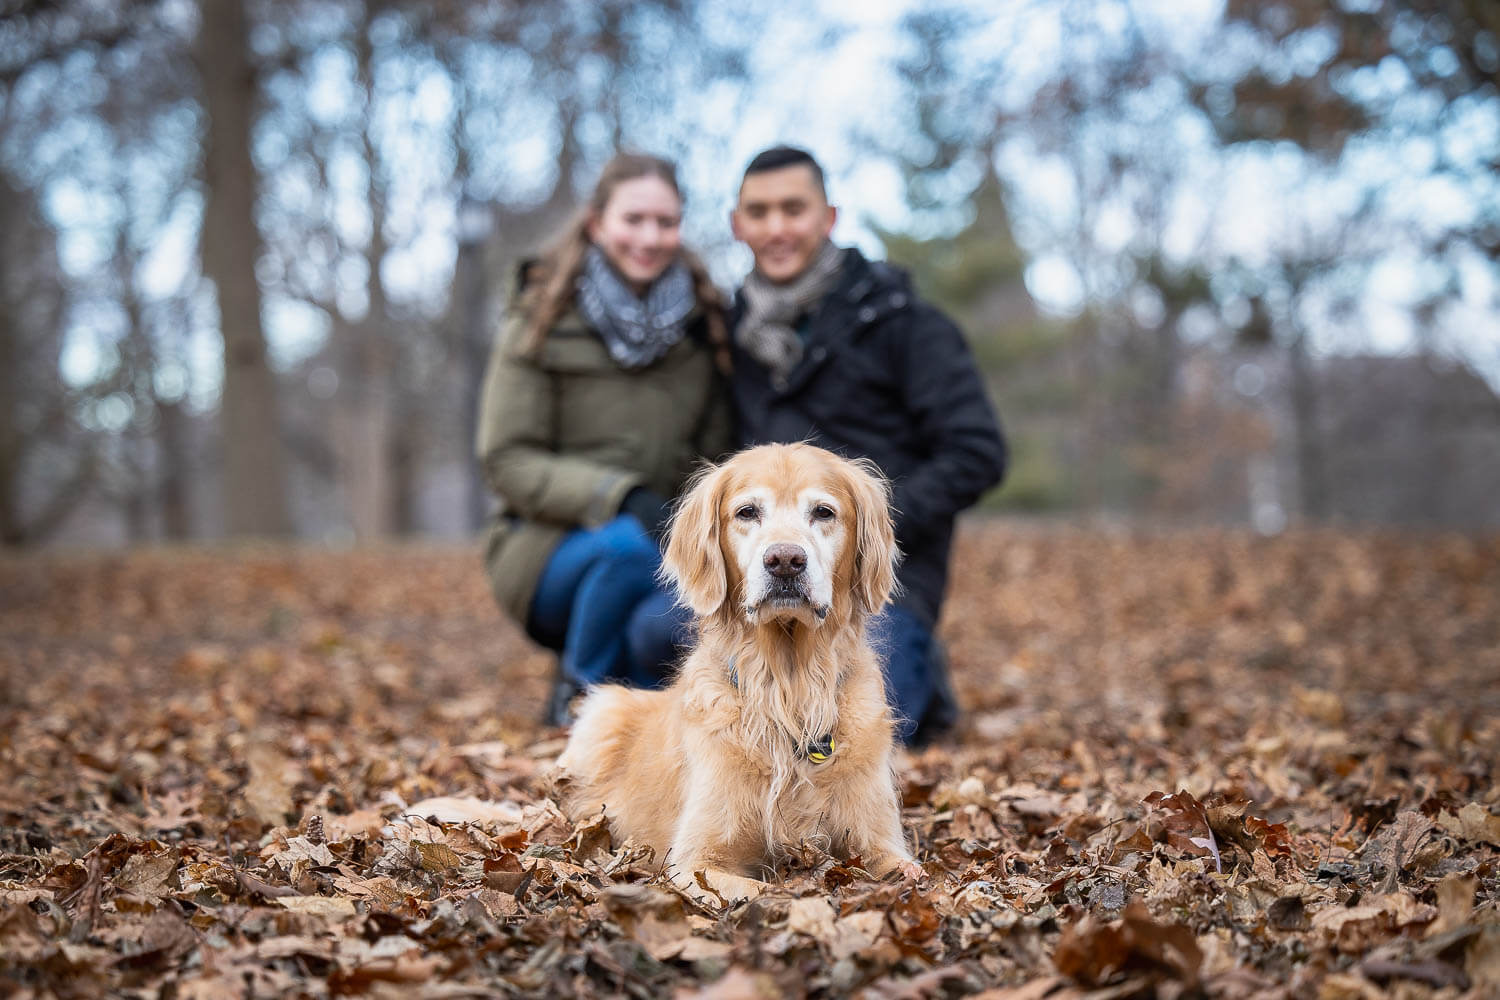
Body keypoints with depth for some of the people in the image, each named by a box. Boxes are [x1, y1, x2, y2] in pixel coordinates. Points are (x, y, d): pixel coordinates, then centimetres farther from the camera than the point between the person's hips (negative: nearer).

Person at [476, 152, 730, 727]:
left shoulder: (704, 322, 5)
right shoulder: (539, 324, -5)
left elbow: (719, 449, 7)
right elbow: (507, 462, -9)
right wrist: (621, 498, -24)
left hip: (666, 556, 2)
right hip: (552, 547, -2)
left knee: (671, 625, -32)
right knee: (631, 544, -36)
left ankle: (633, 683, 4)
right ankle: (580, 691, -8)